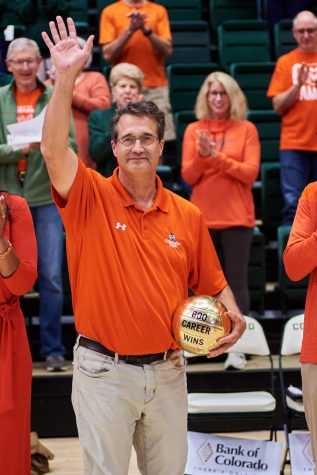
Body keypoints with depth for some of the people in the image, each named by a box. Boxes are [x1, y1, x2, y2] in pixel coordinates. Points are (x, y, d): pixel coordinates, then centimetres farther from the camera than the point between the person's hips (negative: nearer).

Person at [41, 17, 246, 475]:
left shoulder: (188, 215, 3)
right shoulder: (91, 199, -6)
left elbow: (212, 283, 11)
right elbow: (53, 149, -22)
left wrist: (232, 315, -9)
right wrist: (66, 76, -28)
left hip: (167, 371, 3)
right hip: (104, 371, -3)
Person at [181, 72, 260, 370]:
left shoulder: (246, 130, 3)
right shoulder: (194, 130, 7)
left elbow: (250, 173, -6)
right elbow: (188, 176, 2)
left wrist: (217, 156, -15)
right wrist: (201, 156, -17)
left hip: (236, 217, -2)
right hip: (202, 217, 2)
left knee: (237, 280, -2)